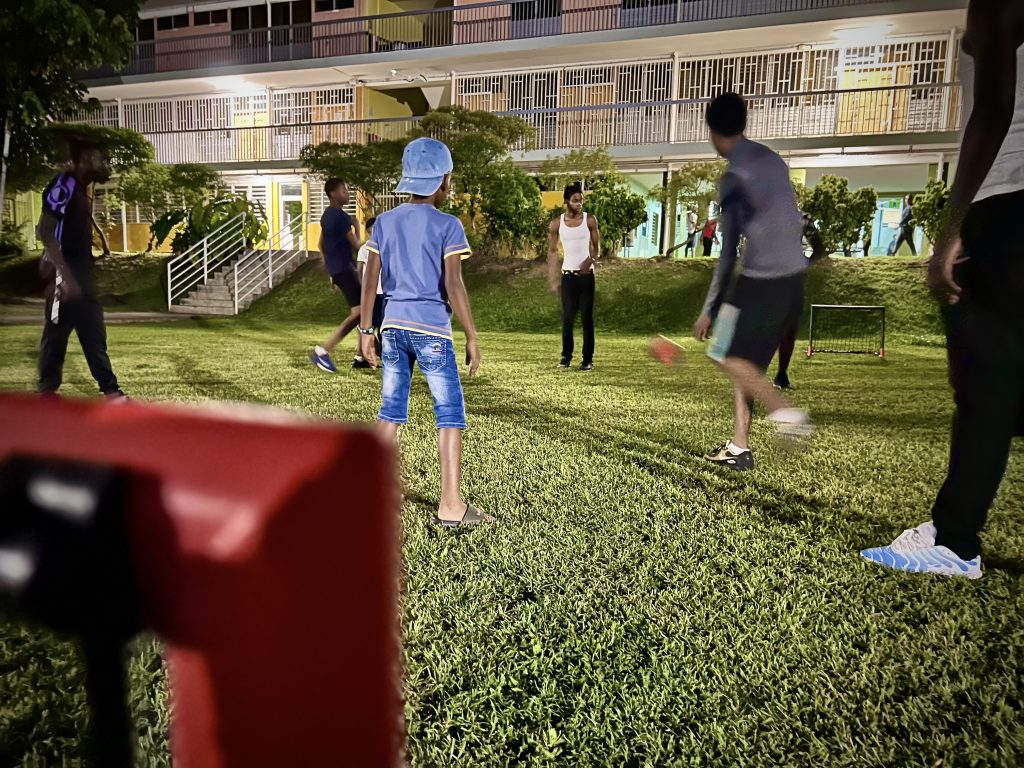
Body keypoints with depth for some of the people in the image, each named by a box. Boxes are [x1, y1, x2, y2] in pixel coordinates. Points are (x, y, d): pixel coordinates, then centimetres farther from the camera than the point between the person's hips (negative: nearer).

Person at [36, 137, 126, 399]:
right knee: (56, 334, -3)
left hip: (82, 275, 10)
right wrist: (65, 275, -26)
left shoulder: (80, 189, 16)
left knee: (94, 334, 11)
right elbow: (45, 231, -20)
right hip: (65, 276, -10)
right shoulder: (64, 184, -12)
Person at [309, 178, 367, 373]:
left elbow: (321, 245, 22)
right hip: (344, 268, -10)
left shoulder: (328, 214, 16)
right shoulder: (341, 216, -14)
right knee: (358, 312, -16)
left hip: (336, 269, 10)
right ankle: (322, 351, -19)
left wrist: (331, 271, 26)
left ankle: (361, 357, 14)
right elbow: (356, 246, -11)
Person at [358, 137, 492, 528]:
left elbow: (370, 281, 6)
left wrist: (366, 331, 13)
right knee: (450, 413, 0)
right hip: (431, 329, -5)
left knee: (391, 410, 15)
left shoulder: (384, 222, 9)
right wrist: (472, 337, -9)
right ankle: (450, 506, 0)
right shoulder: (447, 225, -6)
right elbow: (452, 285, -14)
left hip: (393, 325, 6)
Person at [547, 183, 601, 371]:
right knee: (567, 317, 1)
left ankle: (588, 359, 6)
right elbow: (552, 252, 5)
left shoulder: (590, 221, -1)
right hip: (568, 275, 1)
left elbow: (597, 247, 6)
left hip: (587, 275, -1)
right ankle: (566, 355, 15)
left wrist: (592, 259, -17)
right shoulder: (556, 224, 1)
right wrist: (553, 280, 0)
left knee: (587, 317, 0)